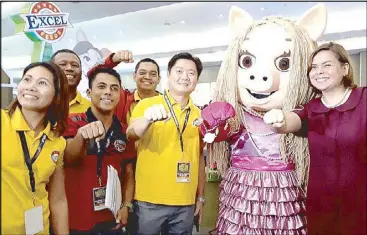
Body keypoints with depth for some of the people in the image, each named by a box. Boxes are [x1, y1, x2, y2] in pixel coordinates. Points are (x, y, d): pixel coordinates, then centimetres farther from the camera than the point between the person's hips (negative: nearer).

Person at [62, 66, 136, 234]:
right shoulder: (73, 122, -7)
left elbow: (129, 173, 7)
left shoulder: (123, 132, 2)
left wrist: (126, 206, -3)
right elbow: (69, 160, -24)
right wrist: (81, 134, -42)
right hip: (77, 220, -3)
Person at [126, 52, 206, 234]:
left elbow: (199, 156, 11)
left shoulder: (198, 114, 6)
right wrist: (147, 119, -39)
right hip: (150, 200, -3)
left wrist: (201, 197, 12)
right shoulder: (147, 104, -4)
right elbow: (131, 135, -19)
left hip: (186, 202, 3)